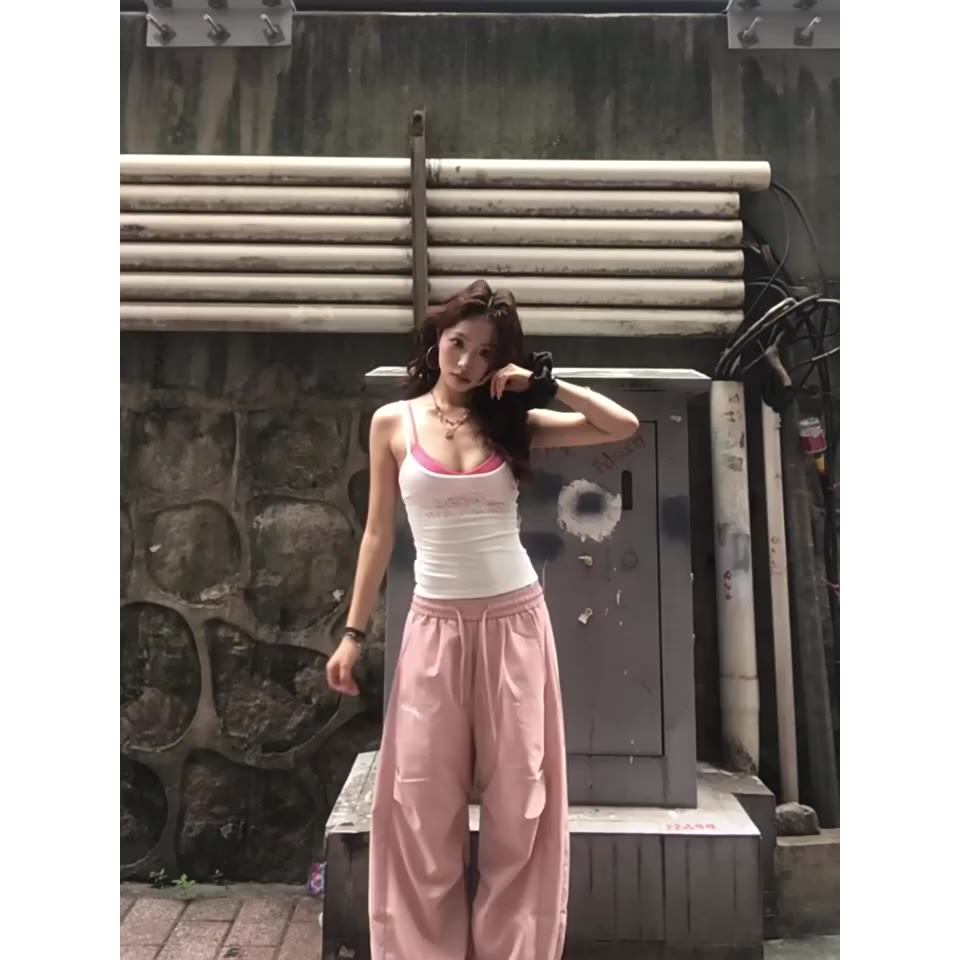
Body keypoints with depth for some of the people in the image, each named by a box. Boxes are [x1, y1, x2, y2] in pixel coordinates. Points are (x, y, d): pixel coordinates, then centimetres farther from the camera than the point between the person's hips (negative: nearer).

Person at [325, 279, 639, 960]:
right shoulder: (394, 423, 2)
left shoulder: (512, 421, 2)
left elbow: (623, 427, -2)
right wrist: (354, 633, 4)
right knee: (422, 803, 8)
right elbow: (379, 534, 4)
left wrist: (543, 383, -7)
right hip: (436, 624, 0)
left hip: (515, 621, 1)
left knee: (517, 799, 11)